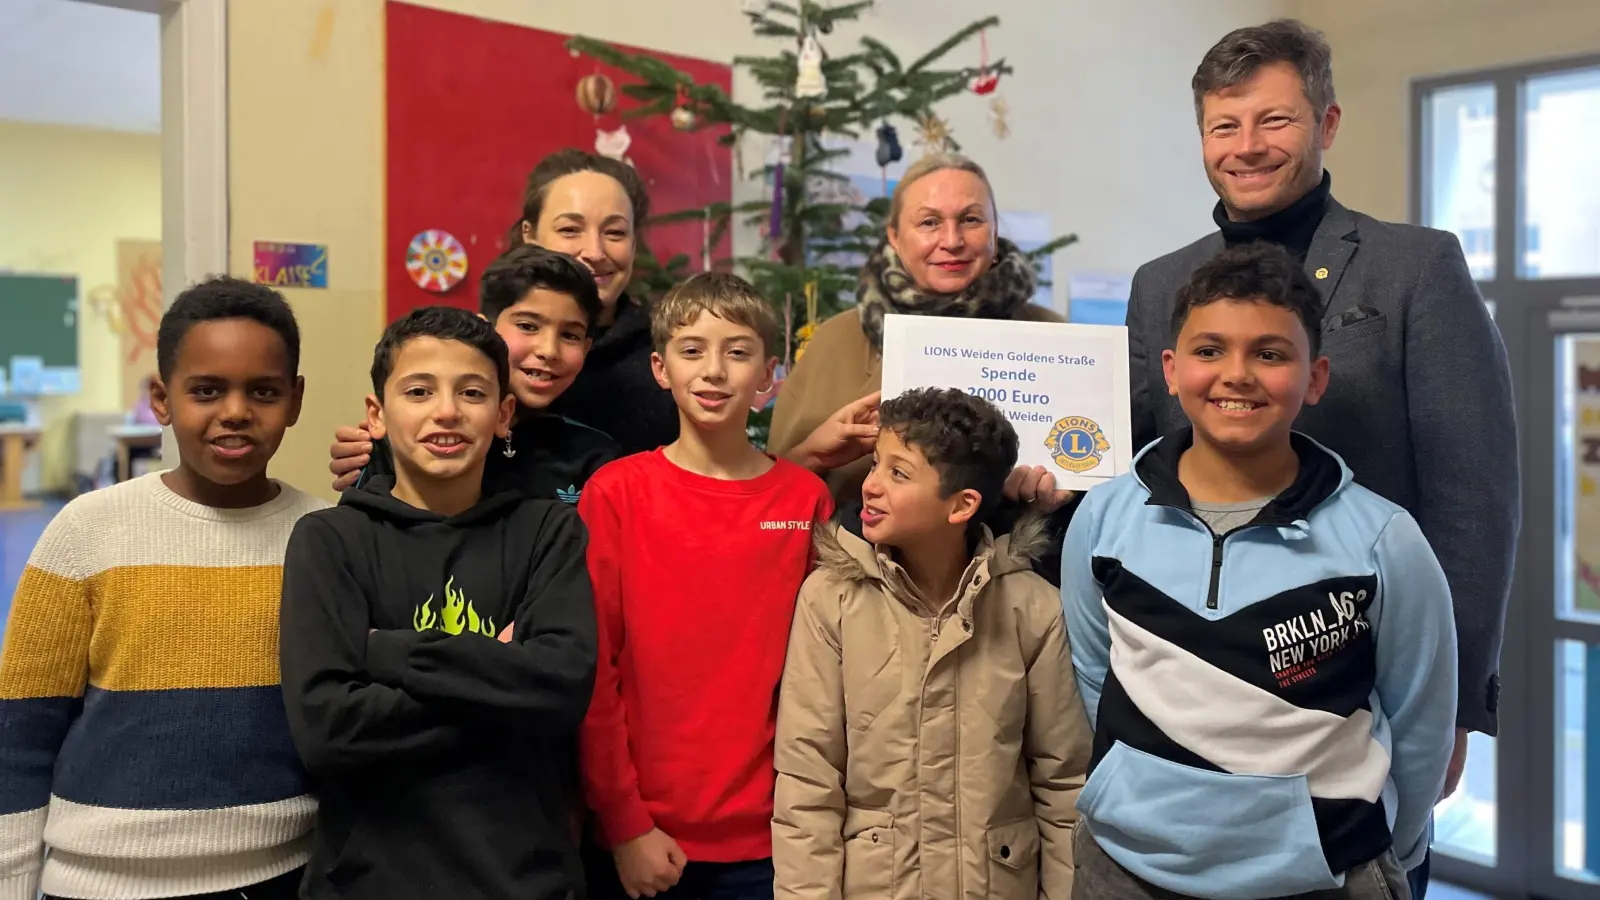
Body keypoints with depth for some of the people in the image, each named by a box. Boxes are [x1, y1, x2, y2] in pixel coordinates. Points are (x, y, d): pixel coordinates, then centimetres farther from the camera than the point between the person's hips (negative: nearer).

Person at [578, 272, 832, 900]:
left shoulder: (806, 499, -1)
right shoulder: (615, 492, -6)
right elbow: (590, 671, -6)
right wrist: (626, 824, -8)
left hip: (765, 839, 2)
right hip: (639, 840, -1)